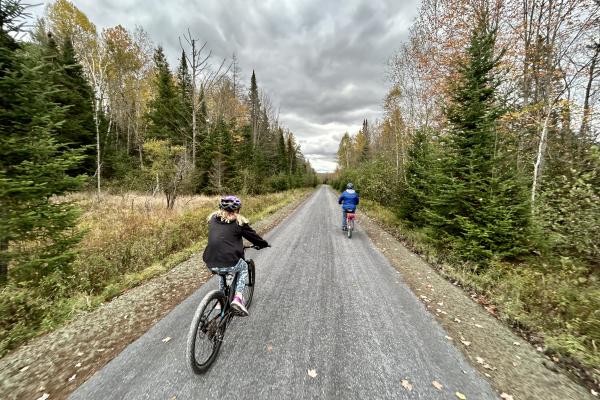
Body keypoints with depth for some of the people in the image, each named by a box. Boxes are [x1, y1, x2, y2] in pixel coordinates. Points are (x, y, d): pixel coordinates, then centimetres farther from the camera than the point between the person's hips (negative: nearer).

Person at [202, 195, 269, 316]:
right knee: (244, 268, 27)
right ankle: (238, 298, 11)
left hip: (210, 264, 6)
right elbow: (253, 236, 7)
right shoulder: (239, 222, -2)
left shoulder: (213, 218, 12)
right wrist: (264, 244, 26)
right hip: (229, 263, -5)